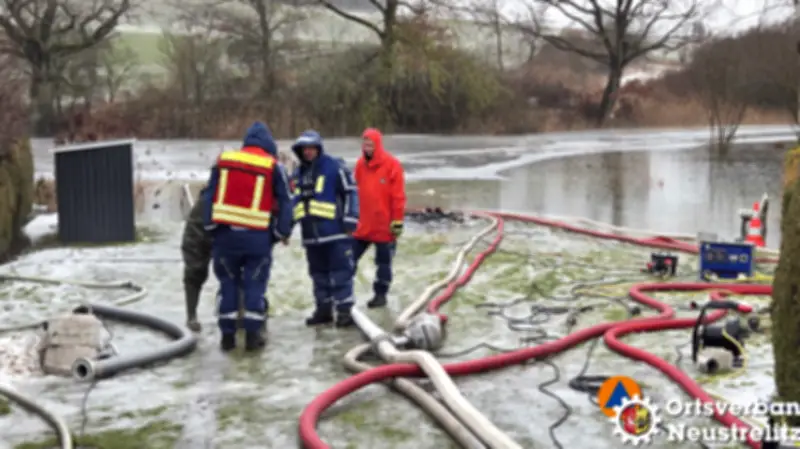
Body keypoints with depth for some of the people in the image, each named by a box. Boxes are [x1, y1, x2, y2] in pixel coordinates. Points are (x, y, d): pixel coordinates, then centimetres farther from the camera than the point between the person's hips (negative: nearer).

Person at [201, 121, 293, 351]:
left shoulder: (223, 161, 7)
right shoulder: (273, 167, 0)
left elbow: (209, 196, 8)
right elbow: (285, 202, 1)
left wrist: (211, 225, 13)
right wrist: (283, 231, 9)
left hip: (225, 232, 2)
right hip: (257, 236, -2)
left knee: (228, 282, 12)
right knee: (255, 283, 8)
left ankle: (227, 335, 14)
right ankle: (252, 334, 7)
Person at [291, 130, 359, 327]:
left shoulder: (335, 168, -5)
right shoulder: (298, 173, 15)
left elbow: (350, 193, -7)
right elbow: (294, 200, 24)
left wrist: (350, 220, -12)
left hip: (335, 231, -7)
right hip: (310, 234, 7)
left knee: (340, 272, -4)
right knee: (318, 273, 13)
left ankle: (344, 310, 0)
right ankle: (323, 309, 22)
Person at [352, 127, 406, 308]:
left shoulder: (392, 165, -10)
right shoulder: (360, 164, 6)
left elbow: (398, 196, -11)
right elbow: (356, 192, 13)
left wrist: (397, 221, -12)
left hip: (384, 225, -5)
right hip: (362, 223, 5)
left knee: (384, 261, 8)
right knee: (349, 257, 5)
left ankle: (381, 294, 20)